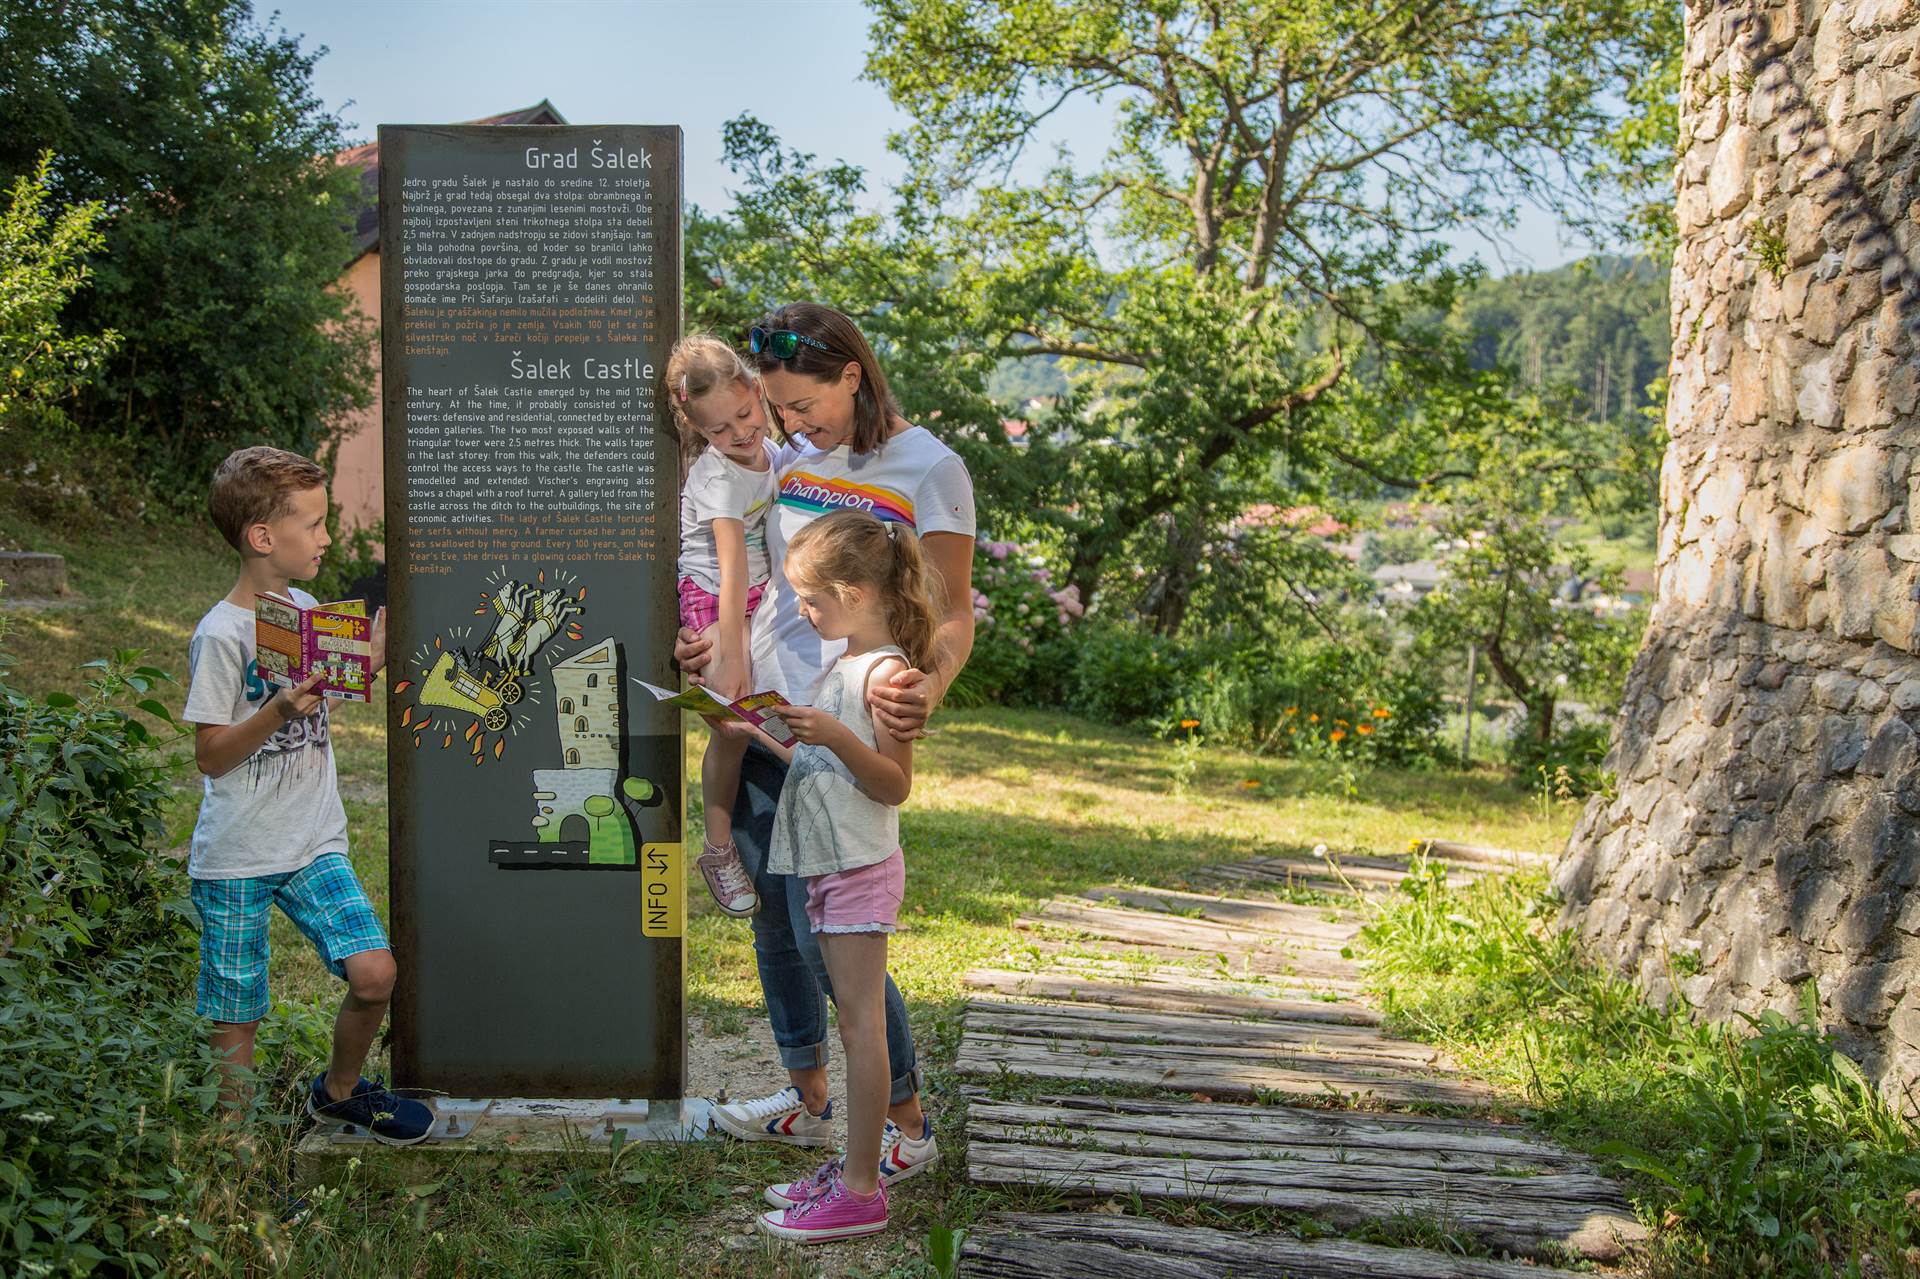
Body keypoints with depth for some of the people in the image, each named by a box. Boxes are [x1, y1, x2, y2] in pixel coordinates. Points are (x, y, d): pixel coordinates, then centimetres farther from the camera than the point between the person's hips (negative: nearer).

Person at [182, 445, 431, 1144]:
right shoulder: (221, 633, -13)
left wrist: (364, 664, 10)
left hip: (315, 842, 6)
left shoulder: (307, 609, 8)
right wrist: (279, 710, -26)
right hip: (237, 854, -5)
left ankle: (340, 1090, 20)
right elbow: (211, 754, -12)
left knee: (374, 972, -6)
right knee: (235, 1014, 2)